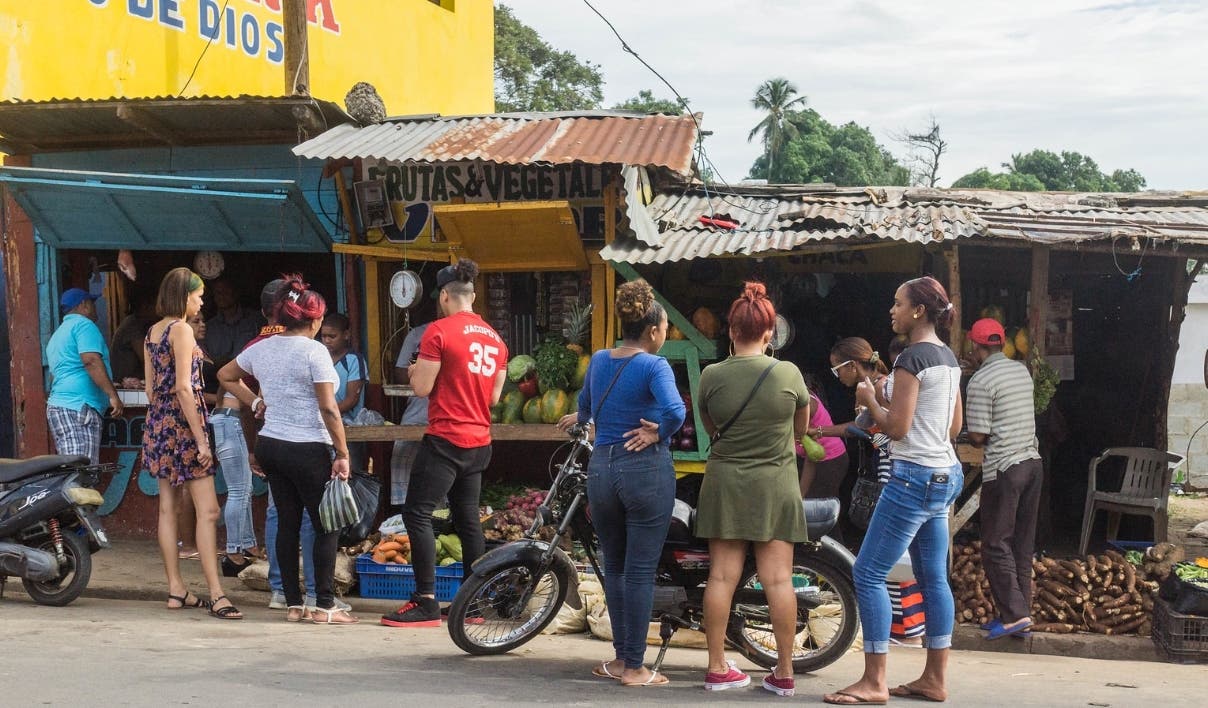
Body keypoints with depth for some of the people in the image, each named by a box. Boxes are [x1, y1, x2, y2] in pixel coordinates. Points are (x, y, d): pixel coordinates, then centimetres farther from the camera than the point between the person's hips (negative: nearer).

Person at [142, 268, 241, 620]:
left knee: (168, 508, 9)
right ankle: (216, 595, -15)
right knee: (207, 510, -11)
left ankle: (176, 590, 14)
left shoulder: (152, 332, 14)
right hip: (183, 422, -9)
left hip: (158, 423, 9)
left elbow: (150, 386, 16)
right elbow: (183, 387, -18)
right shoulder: (181, 330, -11)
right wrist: (201, 440, -18)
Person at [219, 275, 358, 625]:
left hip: (270, 445, 7)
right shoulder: (313, 351, -13)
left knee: (287, 523, 11)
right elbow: (328, 408, -16)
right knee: (327, 526, 1)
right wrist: (343, 454, -11)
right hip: (307, 449, -7)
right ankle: (324, 606, 1)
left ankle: (294, 604, 14)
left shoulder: (261, 348, 8)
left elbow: (226, 376, 23)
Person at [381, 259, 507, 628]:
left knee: (417, 513, -4)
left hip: (446, 438, -8)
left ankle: (426, 604, -8)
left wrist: (415, 371, 11)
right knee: (468, 518, 13)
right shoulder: (495, 338, 11)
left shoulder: (439, 331, -10)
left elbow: (422, 387, -10)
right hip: (479, 441, 8)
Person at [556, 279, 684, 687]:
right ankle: (634, 667, 6)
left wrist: (578, 419, 51)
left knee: (614, 567, 16)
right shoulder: (653, 366, -9)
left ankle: (621, 657, 22)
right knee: (640, 571, 0)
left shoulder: (598, 360, 9)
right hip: (645, 470, -6)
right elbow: (675, 410, -27)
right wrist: (658, 433, -7)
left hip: (601, 467, 6)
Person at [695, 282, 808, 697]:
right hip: (776, 485, -1)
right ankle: (784, 673, 6)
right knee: (778, 579, 1)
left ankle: (717, 668, 10)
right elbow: (802, 428, 9)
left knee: (722, 576, 4)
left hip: (725, 484, 1)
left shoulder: (711, 375, -6)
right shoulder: (789, 374, -7)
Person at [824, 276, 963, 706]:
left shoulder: (912, 357, -15)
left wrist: (870, 400, -1)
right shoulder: (949, 357, 13)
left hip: (914, 476, -10)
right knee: (933, 578, 11)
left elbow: (896, 427, -18)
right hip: (944, 475, 10)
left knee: (869, 574, -7)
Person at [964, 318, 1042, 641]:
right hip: (1032, 460, 8)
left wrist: (974, 439, 9)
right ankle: (1021, 611, 16)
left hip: (1003, 469, -8)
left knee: (996, 544, -1)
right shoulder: (1022, 370, 10)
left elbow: (977, 436, -16)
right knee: (1023, 543, 12)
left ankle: (1015, 614, -5)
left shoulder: (981, 381, -13)